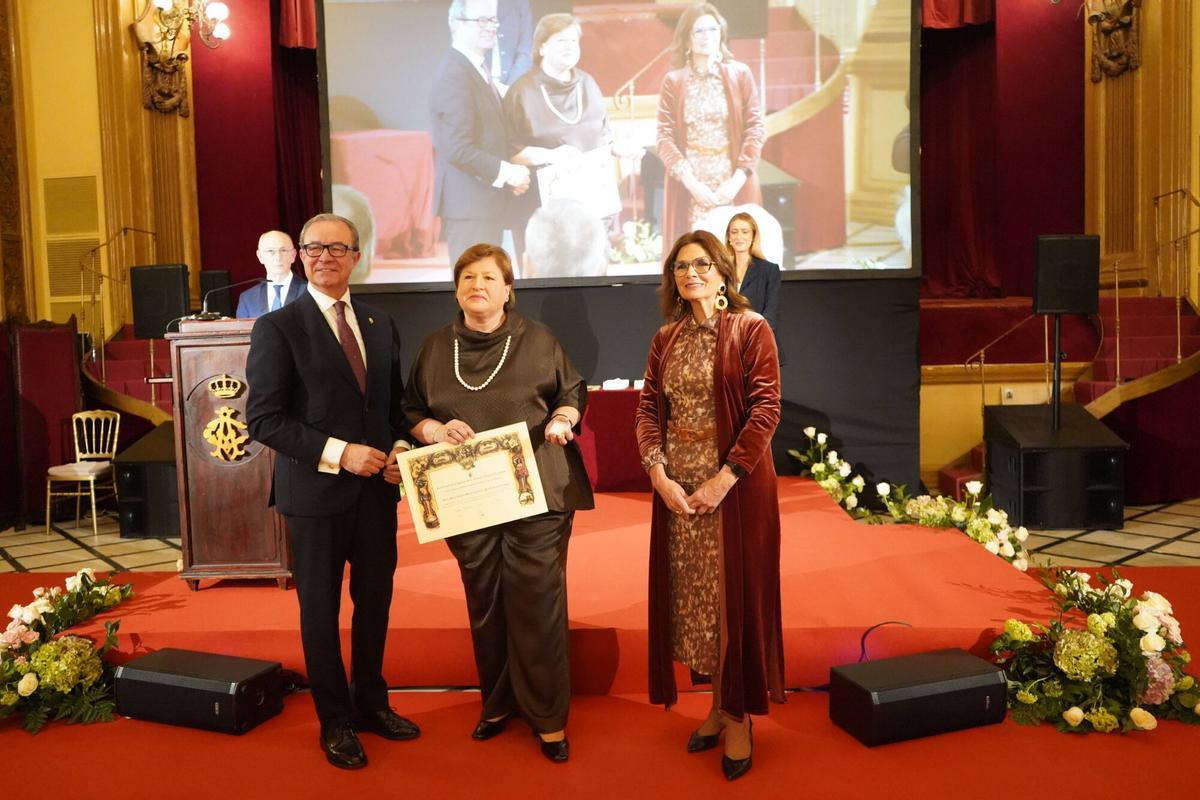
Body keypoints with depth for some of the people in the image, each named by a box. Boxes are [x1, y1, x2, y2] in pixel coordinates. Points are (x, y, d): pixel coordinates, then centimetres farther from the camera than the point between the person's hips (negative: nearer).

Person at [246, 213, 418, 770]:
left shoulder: (380, 325, 9)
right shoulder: (277, 328, -7)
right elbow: (263, 418, -13)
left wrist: (399, 444, -5)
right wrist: (338, 453, -20)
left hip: (376, 488, 5)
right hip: (316, 492, -4)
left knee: (376, 600, 15)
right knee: (321, 609, 9)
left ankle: (371, 704, 35)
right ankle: (335, 721, 27)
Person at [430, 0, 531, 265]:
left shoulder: (478, 69, 16)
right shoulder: (454, 76, -17)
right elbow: (458, 149, -24)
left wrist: (507, 173, 7)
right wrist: (507, 172, -17)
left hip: (485, 198, 10)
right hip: (469, 201, -10)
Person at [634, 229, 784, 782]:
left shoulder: (750, 329, -6)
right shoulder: (666, 338, 9)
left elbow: (764, 410, -13)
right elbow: (647, 409, 5)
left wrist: (724, 479, -18)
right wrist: (659, 475, -9)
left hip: (737, 481, -5)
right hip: (677, 484, 5)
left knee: (736, 592, 5)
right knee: (691, 593, 11)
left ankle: (739, 716, 21)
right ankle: (718, 706, 29)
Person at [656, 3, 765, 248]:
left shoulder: (740, 74, 6)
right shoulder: (673, 81, 5)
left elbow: (755, 127, 1)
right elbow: (665, 136, -1)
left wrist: (738, 179, -11)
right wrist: (691, 182, -13)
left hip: (734, 185, 1)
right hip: (689, 186, 0)